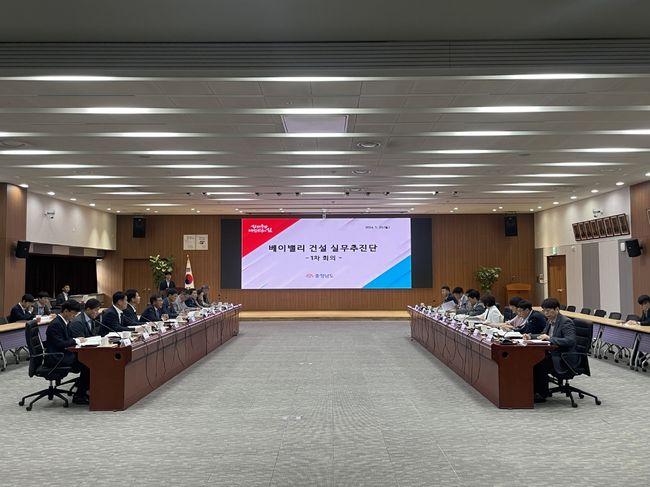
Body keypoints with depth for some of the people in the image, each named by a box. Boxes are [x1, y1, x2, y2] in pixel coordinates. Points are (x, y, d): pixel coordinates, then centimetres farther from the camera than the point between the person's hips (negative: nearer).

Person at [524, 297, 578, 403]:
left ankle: (542, 394, -9)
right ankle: (534, 391, -4)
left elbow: (570, 341, -28)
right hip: (553, 354, 8)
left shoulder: (566, 322, -15)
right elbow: (543, 335, 24)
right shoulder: (550, 321, 11)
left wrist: (550, 338, -31)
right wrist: (530, 336, 4)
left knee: (539, 364, -26)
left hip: (565, 358, -8)